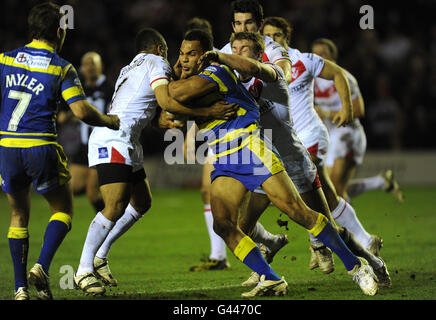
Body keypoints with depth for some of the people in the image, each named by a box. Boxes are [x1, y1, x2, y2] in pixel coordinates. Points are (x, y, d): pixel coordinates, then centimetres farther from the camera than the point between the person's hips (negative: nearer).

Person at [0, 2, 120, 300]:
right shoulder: (62, 68, -3)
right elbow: (82, 111, -10)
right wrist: (109, 121, 8)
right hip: (42, 147, -3)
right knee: (63, 210, 15)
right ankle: (42, 267, -7)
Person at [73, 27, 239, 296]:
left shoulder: (131, 69, 27)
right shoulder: (156, 63, -2)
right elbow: (166, 101, -16)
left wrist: (165, 123, 34)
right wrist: (208, 112, -15)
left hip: (127, 143, 11)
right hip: (112, 140, -11)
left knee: (142, 203, 16)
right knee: (116, 207, -18)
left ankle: (100, 256, 20)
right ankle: (84, 271, -17)